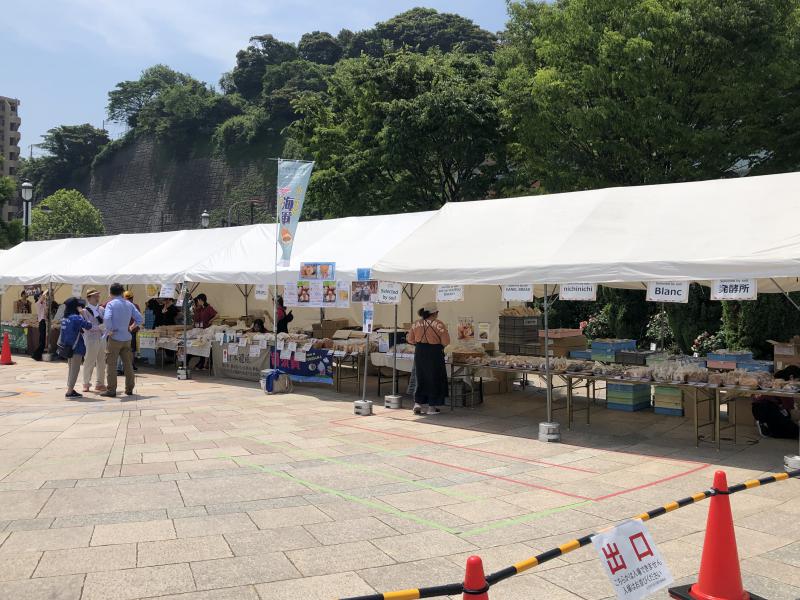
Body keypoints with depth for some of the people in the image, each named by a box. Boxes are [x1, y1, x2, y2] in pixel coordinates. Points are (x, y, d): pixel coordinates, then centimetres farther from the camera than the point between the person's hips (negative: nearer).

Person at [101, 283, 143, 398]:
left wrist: (110, 330, -12)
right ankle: (129, 389, 17)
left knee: (111, 364, 1)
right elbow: (140, 319, 4)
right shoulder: (129, 304, 7)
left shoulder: (111, 304, -8)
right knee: (128, 364, 12)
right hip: (127, 338, 5)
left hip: (114, 338, -5)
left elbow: (106, 318, -25)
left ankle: (111, 390, 0)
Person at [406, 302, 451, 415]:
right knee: (434, 380, 7)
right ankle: (431, 407, 11)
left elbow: (410, 340, 6)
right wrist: (437, 342, 6)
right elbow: (446, 342, -14)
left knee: (421, 379, 17)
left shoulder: (417, 324, 2)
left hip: (419, 354, 5)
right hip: (434, 354, -4)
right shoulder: (439, 325, -12)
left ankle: (418, 403, 11)